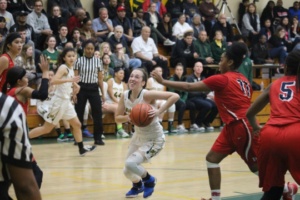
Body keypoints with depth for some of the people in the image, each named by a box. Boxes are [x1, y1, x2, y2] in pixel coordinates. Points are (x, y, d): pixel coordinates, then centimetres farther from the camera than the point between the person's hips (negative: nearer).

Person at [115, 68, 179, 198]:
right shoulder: (125, 96, -9)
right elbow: (117, 118, -3)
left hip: (154, 139, -6)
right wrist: (127, 117, -24)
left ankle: (149, 180, 9)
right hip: (138, 136, 6)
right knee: (127, 171, 14)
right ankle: (138, 185, 50)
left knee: (130, 164, -24)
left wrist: (159, 111, -38)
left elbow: (175, 96, -32)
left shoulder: (147, 95, -27)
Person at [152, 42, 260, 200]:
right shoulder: (243, 80, 12)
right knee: (212, 158, 8)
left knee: (256, 166, 1)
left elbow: (189, 87, -12)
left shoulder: (222, 79, -11)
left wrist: (163, 81, -6)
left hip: (242, 127, -9)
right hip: (233, 126, 9)